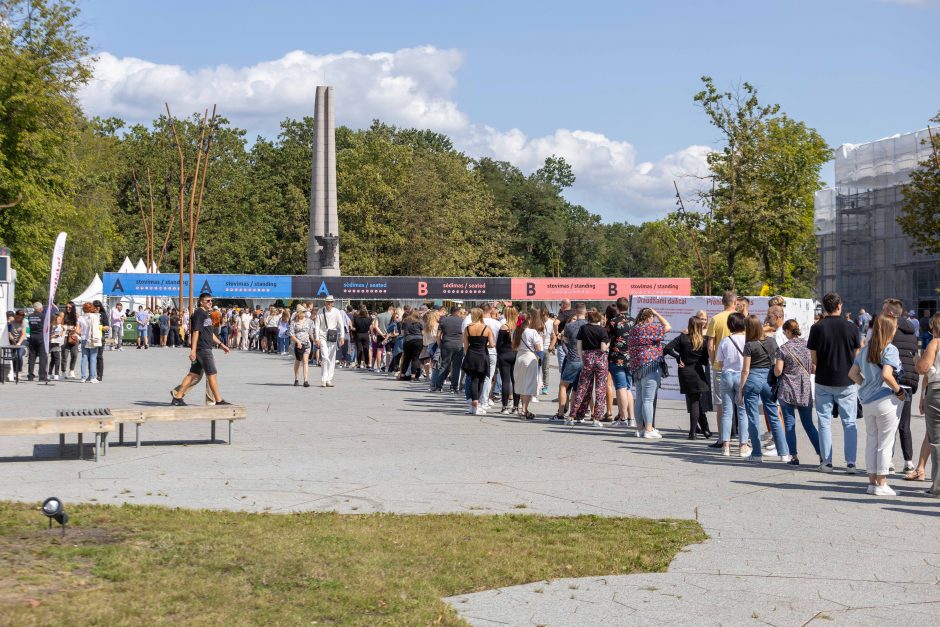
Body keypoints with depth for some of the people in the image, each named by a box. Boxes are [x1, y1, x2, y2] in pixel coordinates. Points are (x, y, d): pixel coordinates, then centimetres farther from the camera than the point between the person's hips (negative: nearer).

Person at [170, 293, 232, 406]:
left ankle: (177, 396, 12)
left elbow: (210, 333, 27)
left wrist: (221, 344, 23)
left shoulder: (206, 315, 21)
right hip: (202, 349, -10)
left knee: (194, 374, 10)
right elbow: (195, 331, -17)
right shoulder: (199, 313, -10)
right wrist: (193, 350, -21)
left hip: (206, 348, 10)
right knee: (212, 374, -7)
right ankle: (219, 400, -3)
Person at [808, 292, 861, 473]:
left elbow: (813, 358, -3)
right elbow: (857, 356, 1)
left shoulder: (817, 328, -6)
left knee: (825, 422, 9)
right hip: (847, 382, 0)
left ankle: (827, 462, 9)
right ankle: (850, 463, 4)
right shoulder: (851, 328, -5)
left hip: (823, 382, 0)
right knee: (849, 423, 7)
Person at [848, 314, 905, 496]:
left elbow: (852, 374, 9)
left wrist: (865, 386, 13)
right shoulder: (890, 349, -13)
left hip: (867, 402, 6)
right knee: (885, 443, 3)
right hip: (886, 400, -6)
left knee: (871, 441, 14)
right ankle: (881, 485, 8)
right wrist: (899, 391, -13)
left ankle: (872, 481, 20)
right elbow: (886, 375, -26)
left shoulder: (865, 349, 8)